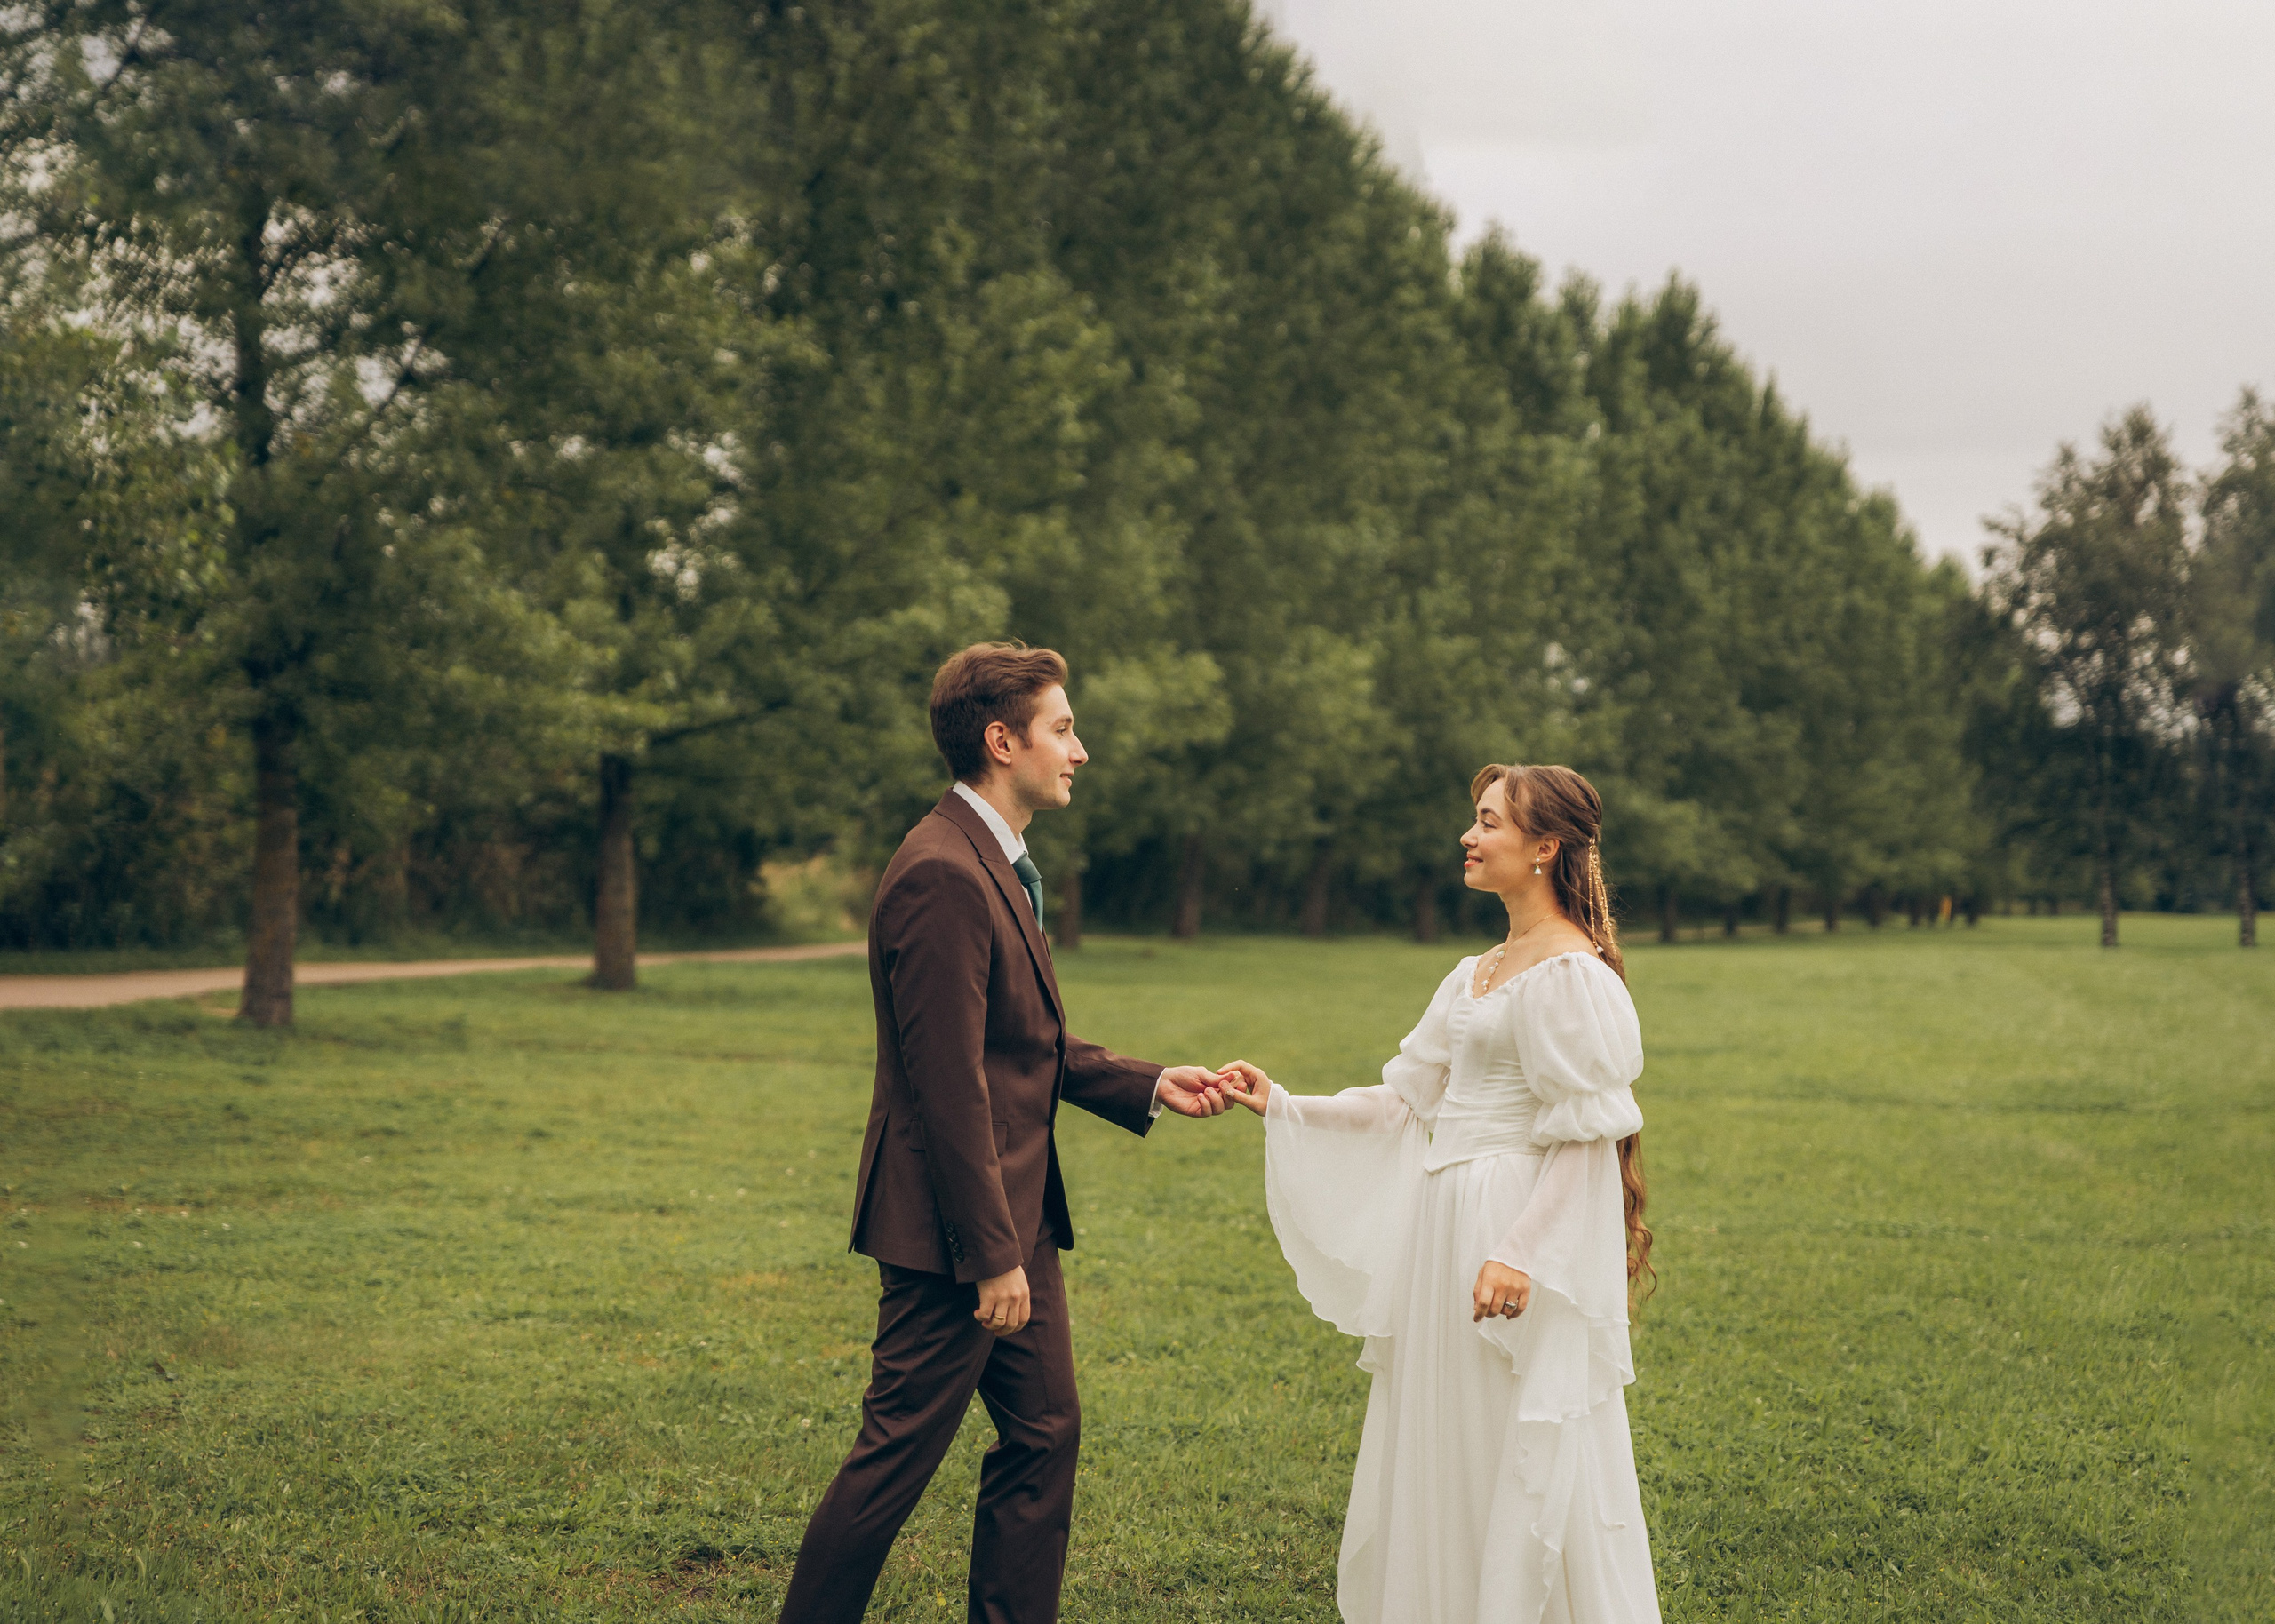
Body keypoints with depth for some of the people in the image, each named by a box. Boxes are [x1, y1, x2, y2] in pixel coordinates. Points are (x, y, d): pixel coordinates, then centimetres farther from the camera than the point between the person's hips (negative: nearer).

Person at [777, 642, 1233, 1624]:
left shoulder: (994, 865, 13)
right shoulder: (942, 877, -20)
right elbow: (949, 1084, -22)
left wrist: (1147, 1085, 10)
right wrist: (991, 1255, -21)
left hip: (1014, 1212, 10)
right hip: (952, 1225, -10)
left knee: (1044, 1434, 12)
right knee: (899, 1453, -1)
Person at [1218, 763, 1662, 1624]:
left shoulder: (1571, 973, -12)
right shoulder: (1476, 976, 15)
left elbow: (1586, 1140, -17)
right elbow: (1403, 1103, 15)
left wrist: (1522, 1253, -23)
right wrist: (1282, 1107, 8)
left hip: (1526, 1224, -9)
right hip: (1445, 1228, 9)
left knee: (1520, 1470, -2)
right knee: (1439, 1465, 13)